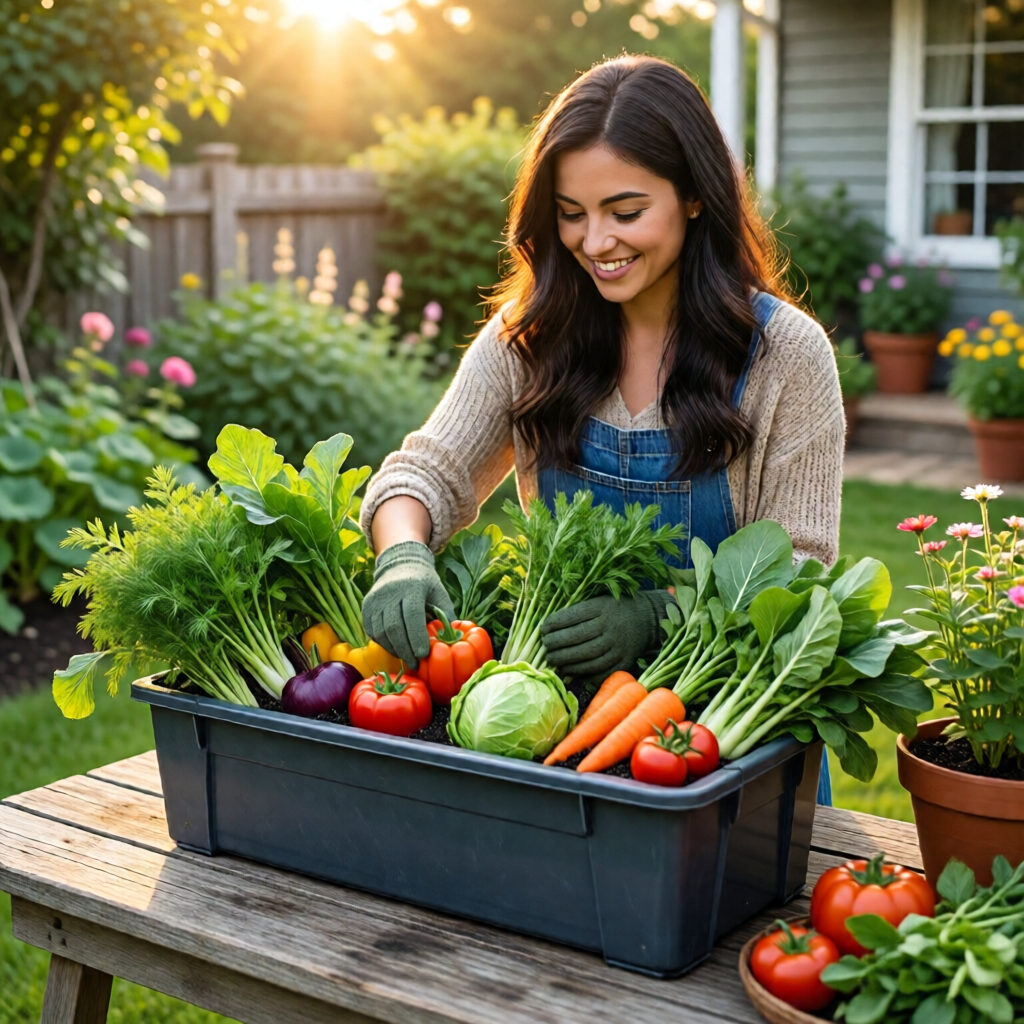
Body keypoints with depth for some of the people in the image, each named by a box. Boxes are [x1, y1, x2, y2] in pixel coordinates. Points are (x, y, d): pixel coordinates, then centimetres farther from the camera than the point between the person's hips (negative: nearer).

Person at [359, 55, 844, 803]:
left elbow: (794, 566, -8)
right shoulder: (529, 336, 2)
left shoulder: (786, 354, -6)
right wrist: (403, 556, -25)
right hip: (559, 688, 2)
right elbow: (430, 471, -1)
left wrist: (654, 613, -25)